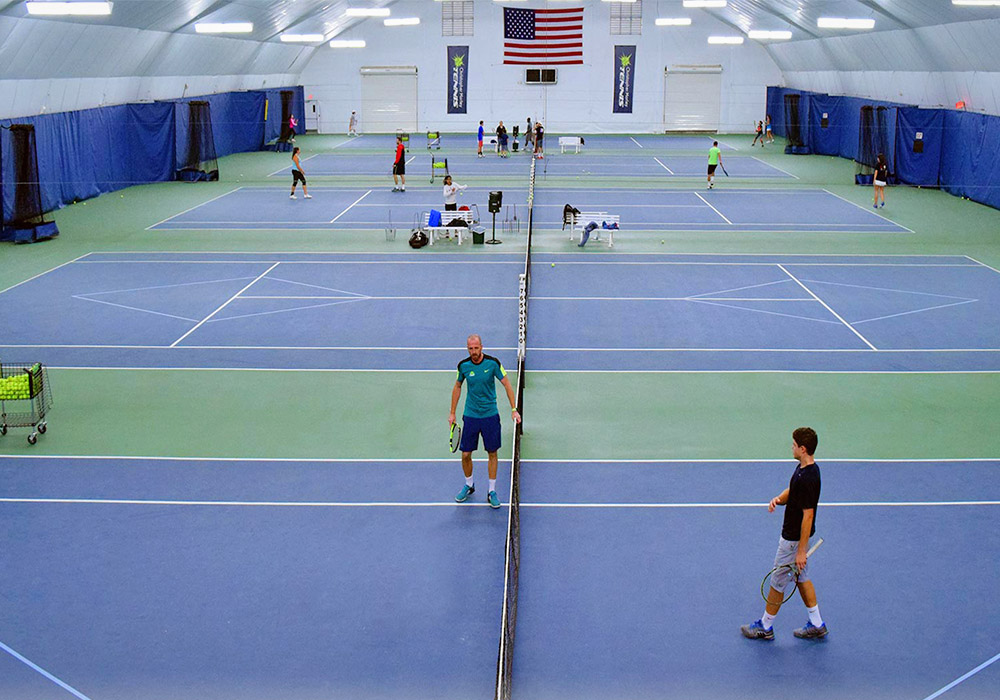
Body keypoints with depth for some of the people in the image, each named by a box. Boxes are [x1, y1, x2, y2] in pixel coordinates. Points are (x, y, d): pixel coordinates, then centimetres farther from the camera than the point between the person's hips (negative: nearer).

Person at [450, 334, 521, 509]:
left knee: (492, 453, 6)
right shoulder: (463, 365, -6)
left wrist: (514, 409, -8)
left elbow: (506, 384, -4)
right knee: (466, 454, 4)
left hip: (490, 415, -1)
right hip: (470, 415, 1)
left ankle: (492, 491, 18)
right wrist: (452, 413, 10)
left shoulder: (493, 363, -12)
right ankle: (469, 485, 29)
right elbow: (457, 386, 10)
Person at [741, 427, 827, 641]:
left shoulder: (807, 479, -29)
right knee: (802, 578, 20)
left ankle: (765, 627, 21)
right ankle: (817, 624, 29)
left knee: (778, 582, 6)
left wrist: (801, 551, -24)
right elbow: (791, 491, 16)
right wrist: (778, 499, -8)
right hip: (793, 534, 10)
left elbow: (808, 515, -28)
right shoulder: (802, 467, 1)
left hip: (794, 539, -10)